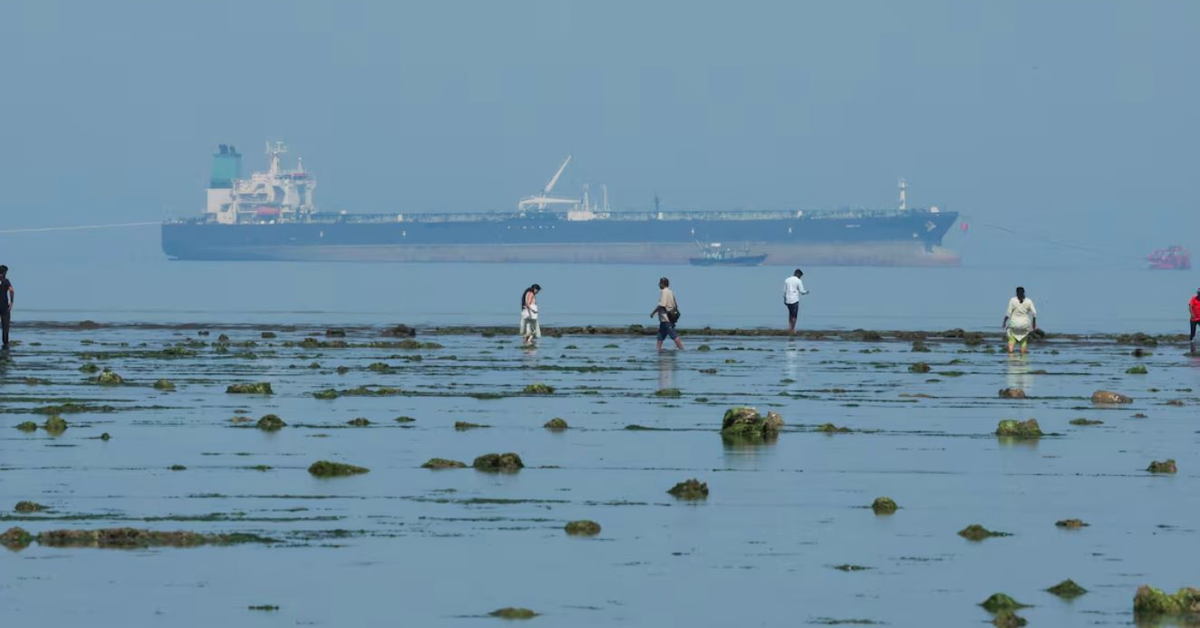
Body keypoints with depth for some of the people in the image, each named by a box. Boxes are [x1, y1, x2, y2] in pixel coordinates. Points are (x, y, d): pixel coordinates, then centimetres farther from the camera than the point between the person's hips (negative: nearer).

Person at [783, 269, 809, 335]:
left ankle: (790, 327, 11)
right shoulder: (798, 281, -8)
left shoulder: (787, 280, 7)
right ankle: (792, 330, 2)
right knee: (794, 315, 3)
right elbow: (801, 291, -6)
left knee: (791, 314, 21)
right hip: (795, 300, -5)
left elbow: (784, 291, 9)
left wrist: (784, 299, 17)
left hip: (788, 300, 5)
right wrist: (806, 292, 15)